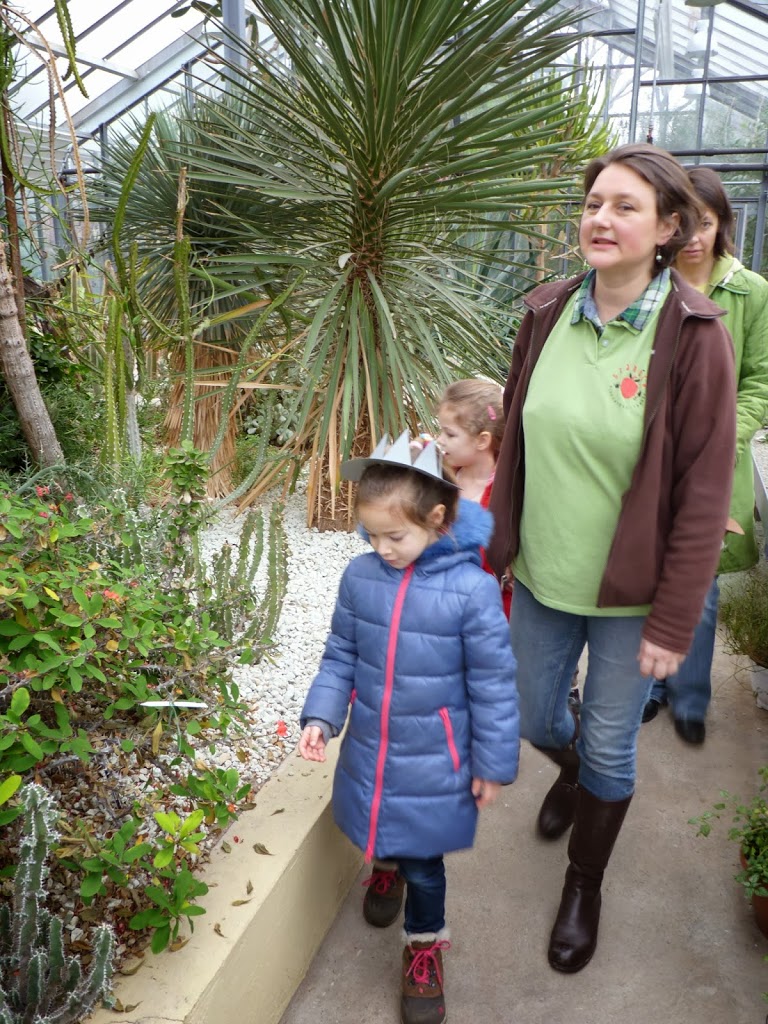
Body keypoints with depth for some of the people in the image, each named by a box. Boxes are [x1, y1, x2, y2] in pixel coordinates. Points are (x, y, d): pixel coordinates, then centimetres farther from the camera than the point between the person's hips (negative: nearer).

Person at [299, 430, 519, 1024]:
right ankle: (387, 866, 61)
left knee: (423, 862, 11)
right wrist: (321, 716, -9)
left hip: (433, 764, -3)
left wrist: (493, 766, -5)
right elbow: (340, 657, 3)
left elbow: (493, 685, -12)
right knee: (381, 832, 24)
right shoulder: (361, 577, -10)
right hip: (368, 753, 4)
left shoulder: (472, 589, -21)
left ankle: (425, 948, 41)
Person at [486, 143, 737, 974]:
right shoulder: (547, 314, -3)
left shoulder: (692, 336, -15)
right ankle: (573, 771, 58)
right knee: (531, 716, 20)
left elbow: (703, 491, -13)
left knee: (608, 746, 12)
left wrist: (674, 619, -12)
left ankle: (584, 887, 41)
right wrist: (498, 548, 8)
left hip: (630, 594, -4)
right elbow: (514, 445, 5)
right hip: (543, 575, 4)